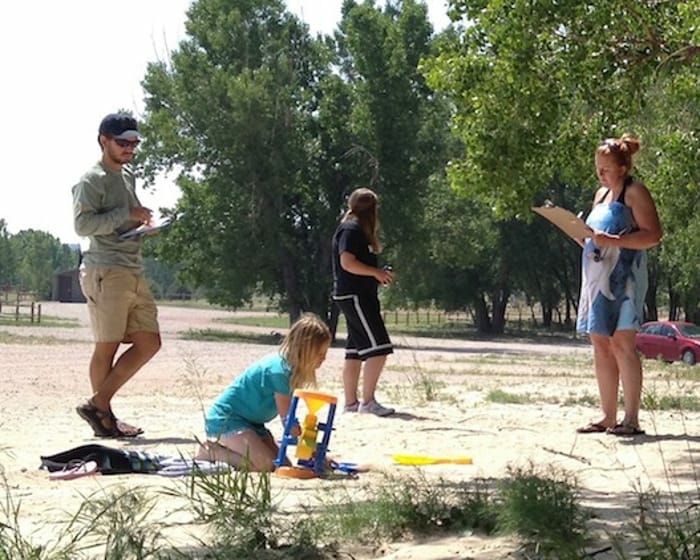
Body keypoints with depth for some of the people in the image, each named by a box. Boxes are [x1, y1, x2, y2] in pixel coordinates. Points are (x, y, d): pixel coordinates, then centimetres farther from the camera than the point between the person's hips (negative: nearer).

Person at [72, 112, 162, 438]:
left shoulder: (127, 176, 20)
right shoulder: (93, 180, -7)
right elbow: (82, 224, -18)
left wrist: (142, 223, 11)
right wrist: (126, 214, -19)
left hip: (133, 272, 9)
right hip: (106, 273, -9)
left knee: (149, 342, 5)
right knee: (107, 346, -4)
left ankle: (99, 404, 9)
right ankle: (103, 415, 5)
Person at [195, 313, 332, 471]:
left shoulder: (290, 367, 3)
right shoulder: (280, 370, -25)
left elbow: (288, 419, 5)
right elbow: (288, 421, -20)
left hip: (249, 421, 10)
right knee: (264, 464, -25)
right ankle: (209, 452, -7)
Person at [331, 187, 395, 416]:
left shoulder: (357, 230, 20)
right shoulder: (351, 230, -12)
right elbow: (347, 262, -21)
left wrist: (379, 273, 13)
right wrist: (376, 272, -16)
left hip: (357, 296, 11)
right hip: (354, 296, -11)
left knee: (356, 350, 11)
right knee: (378, 347, -14)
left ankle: (351, 402, 14)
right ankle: (368, 400, -13)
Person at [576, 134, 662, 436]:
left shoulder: (635, 192, -5)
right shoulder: (601, 194, 20)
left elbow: (653, 235, -13)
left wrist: (613, 241, -22)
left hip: (623, 274, -8)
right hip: (596, 274, 8)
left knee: (621, 343, -13)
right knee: (601, 346, 6)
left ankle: (632, 419, -12)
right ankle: (608, 417, 11)